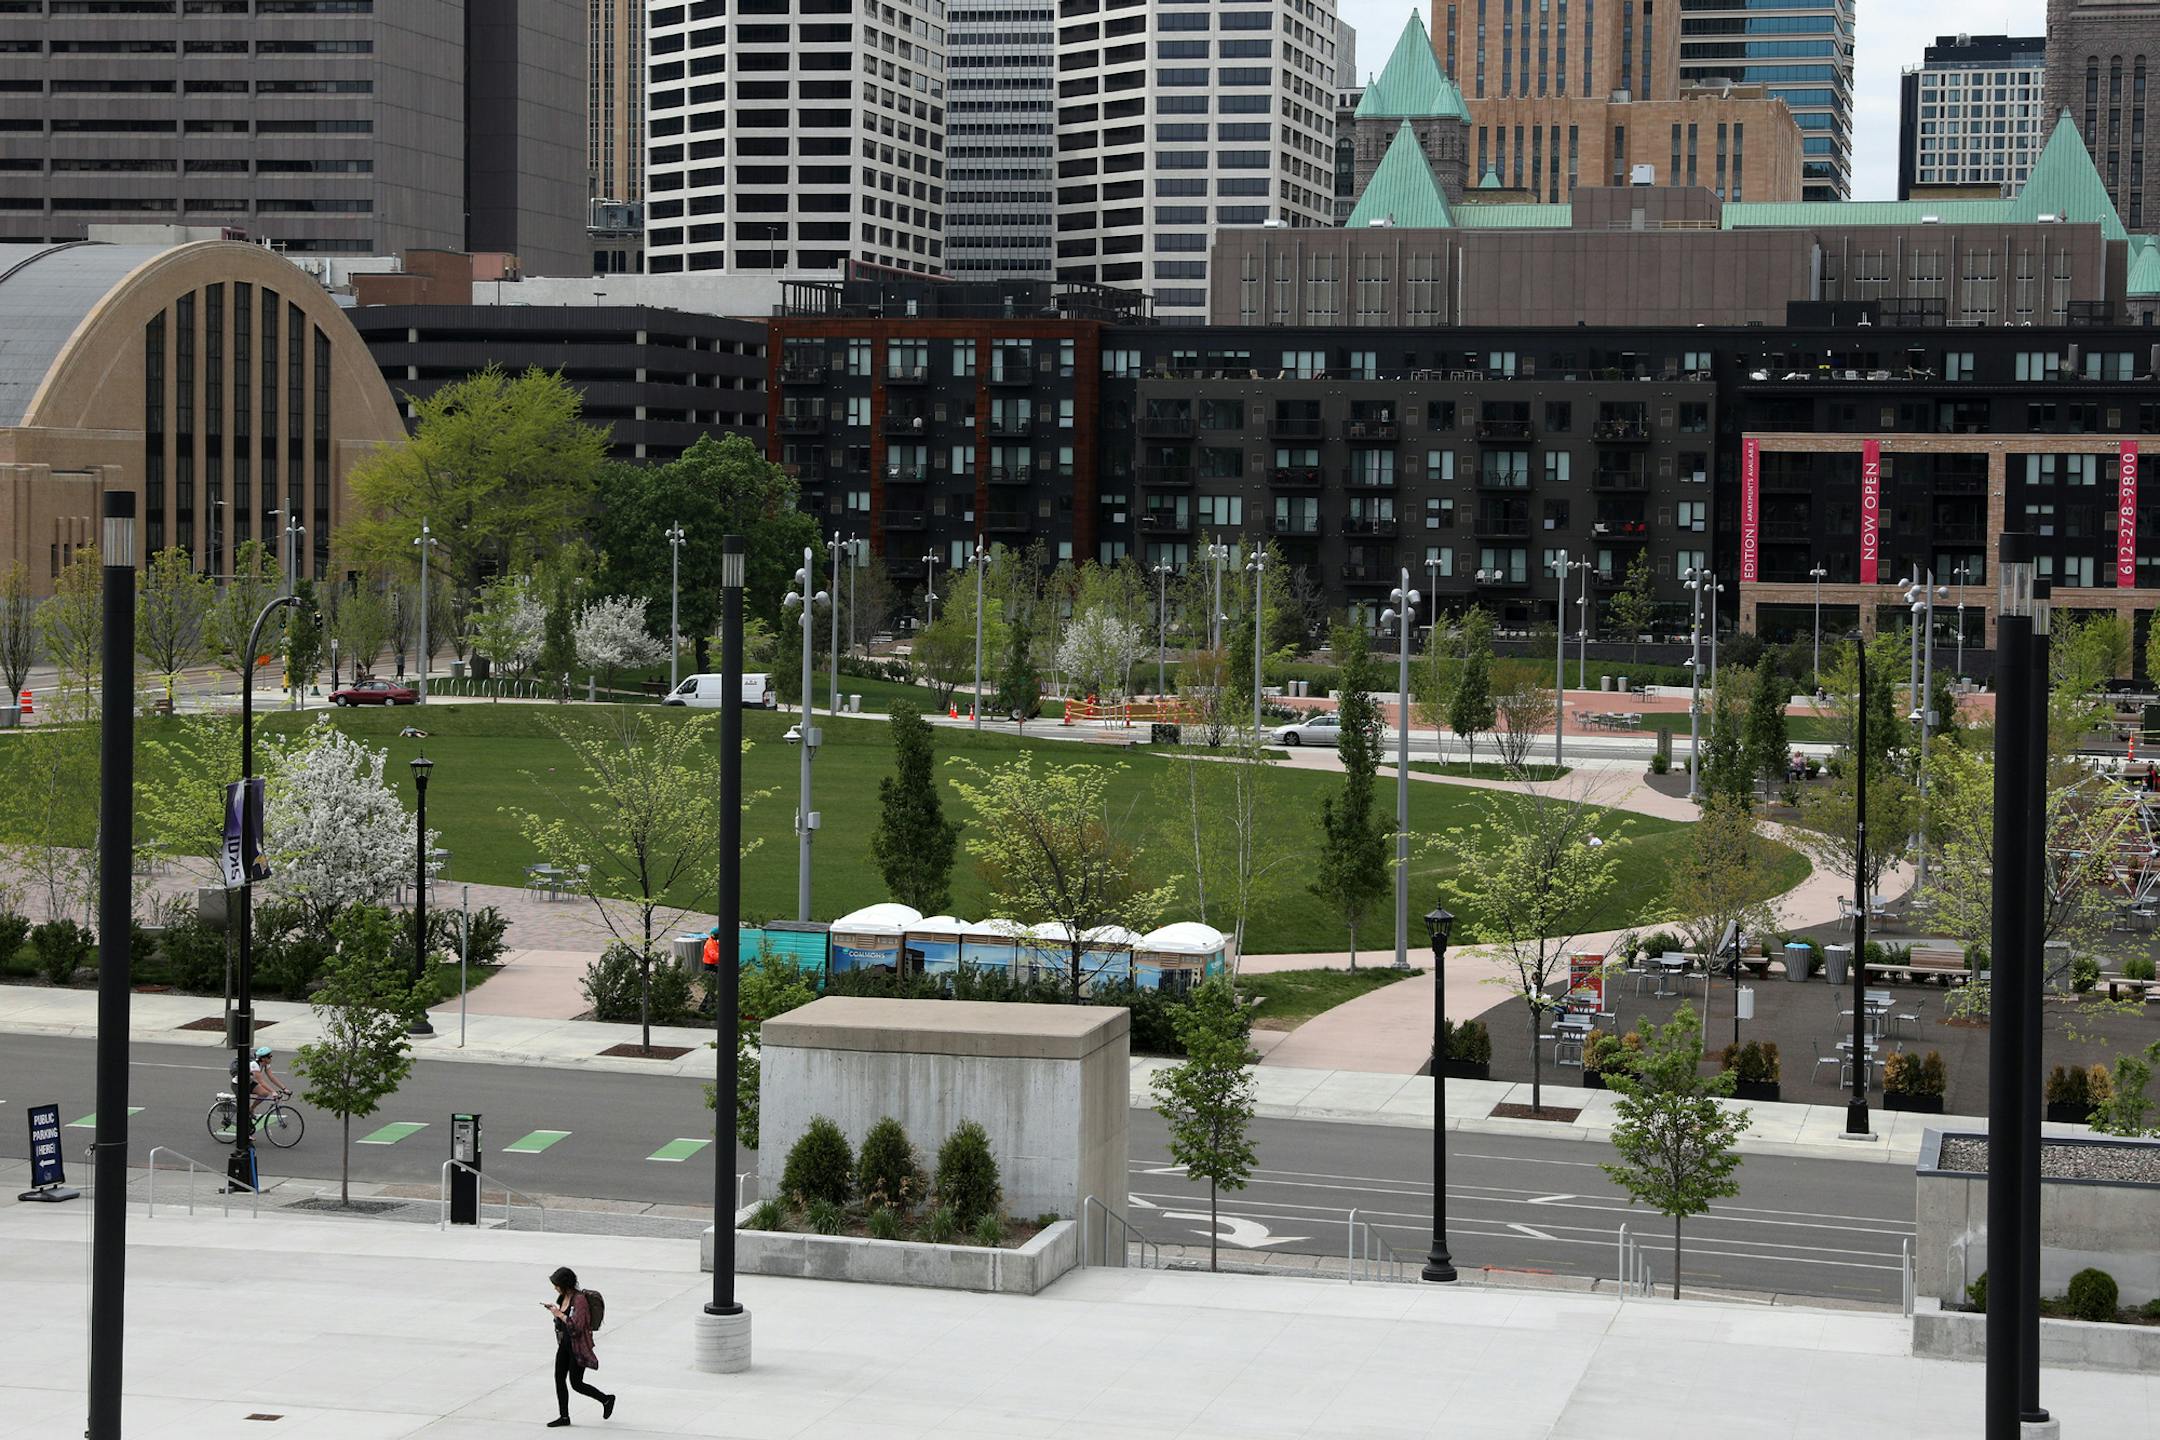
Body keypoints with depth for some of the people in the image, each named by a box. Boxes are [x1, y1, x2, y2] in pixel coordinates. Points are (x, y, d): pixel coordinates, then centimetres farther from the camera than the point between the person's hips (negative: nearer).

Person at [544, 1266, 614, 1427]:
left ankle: (606, 1400, 17)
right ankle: (564, 1416, 16)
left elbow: (577, 1326, -28)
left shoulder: (579, 1299, -22)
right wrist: (553, 1308, 5)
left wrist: (559, 1314, -23)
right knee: (559, 1378, 6)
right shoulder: (563, 1297, 4)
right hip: (565, 1343, 9)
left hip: (578, 1346, -9)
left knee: (576, 1384, -2)